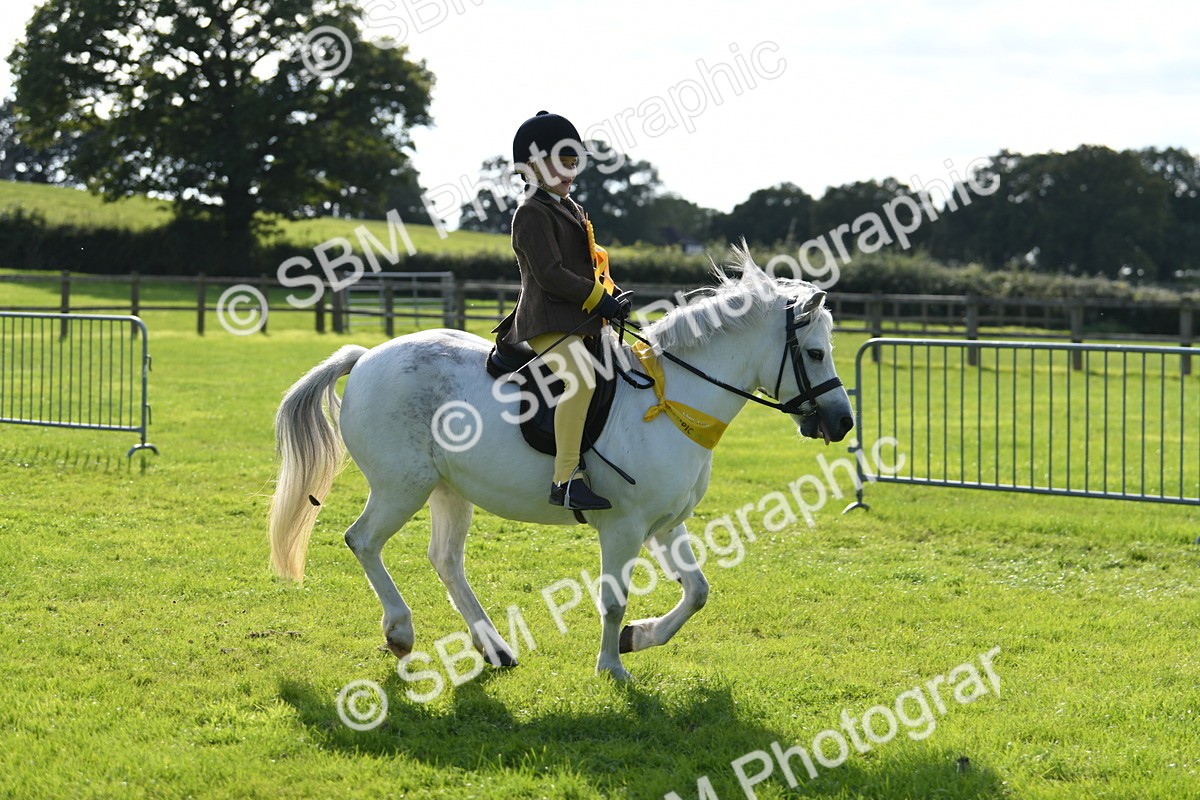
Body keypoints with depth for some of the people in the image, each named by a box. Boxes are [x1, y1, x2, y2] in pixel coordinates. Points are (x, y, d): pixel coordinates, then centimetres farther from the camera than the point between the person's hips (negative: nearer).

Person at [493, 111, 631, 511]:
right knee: (579, 377, -33)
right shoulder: (532, 214, -8)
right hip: (549, 323, -11)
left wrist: (611, 294, 10)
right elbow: (550, 274, -17)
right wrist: (599, 299, -16)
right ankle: (565, 479, -37)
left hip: (579, 321, 11)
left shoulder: (571, 209, 22)